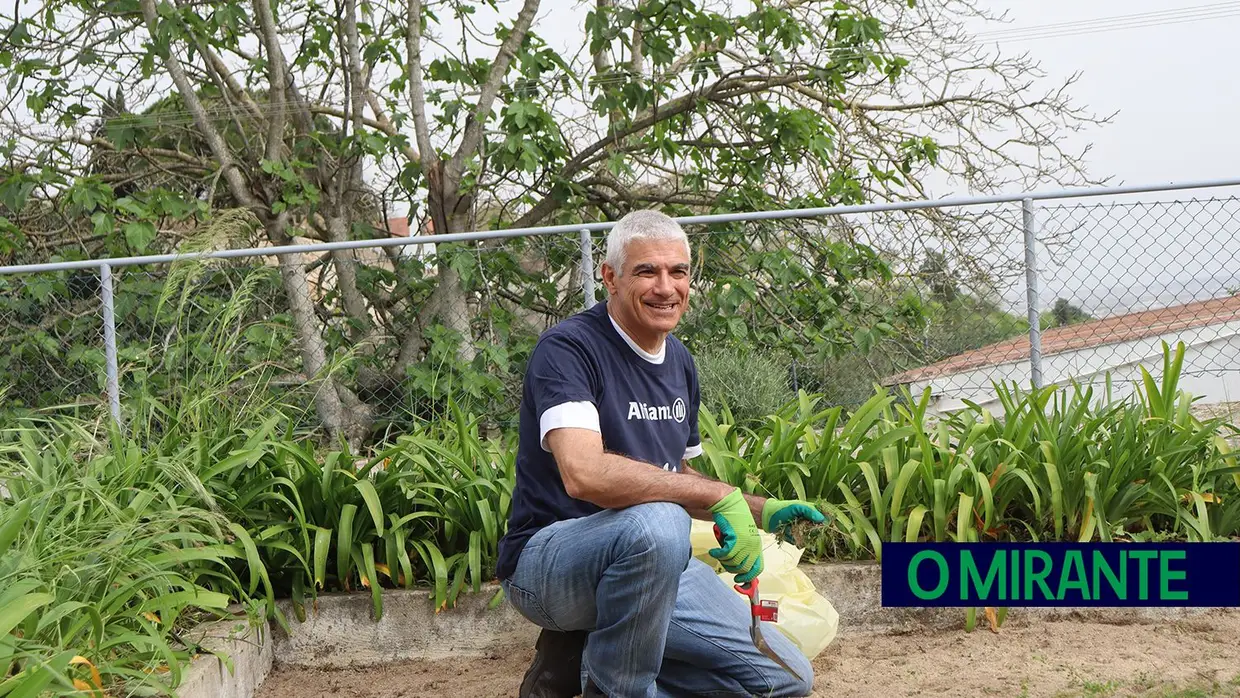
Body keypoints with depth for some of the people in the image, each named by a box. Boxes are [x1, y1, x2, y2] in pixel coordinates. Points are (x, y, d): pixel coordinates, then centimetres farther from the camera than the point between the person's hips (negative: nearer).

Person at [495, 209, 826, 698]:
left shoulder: (679, 361, 11)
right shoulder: (567, 349, -16)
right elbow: (584, 473, -33)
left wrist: (759, 510, 4)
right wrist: (720, 496, -31)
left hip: (656, 564, 8)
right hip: (546, 559, -8)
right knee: (656, 522, -40)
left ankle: (585, 654, 9)